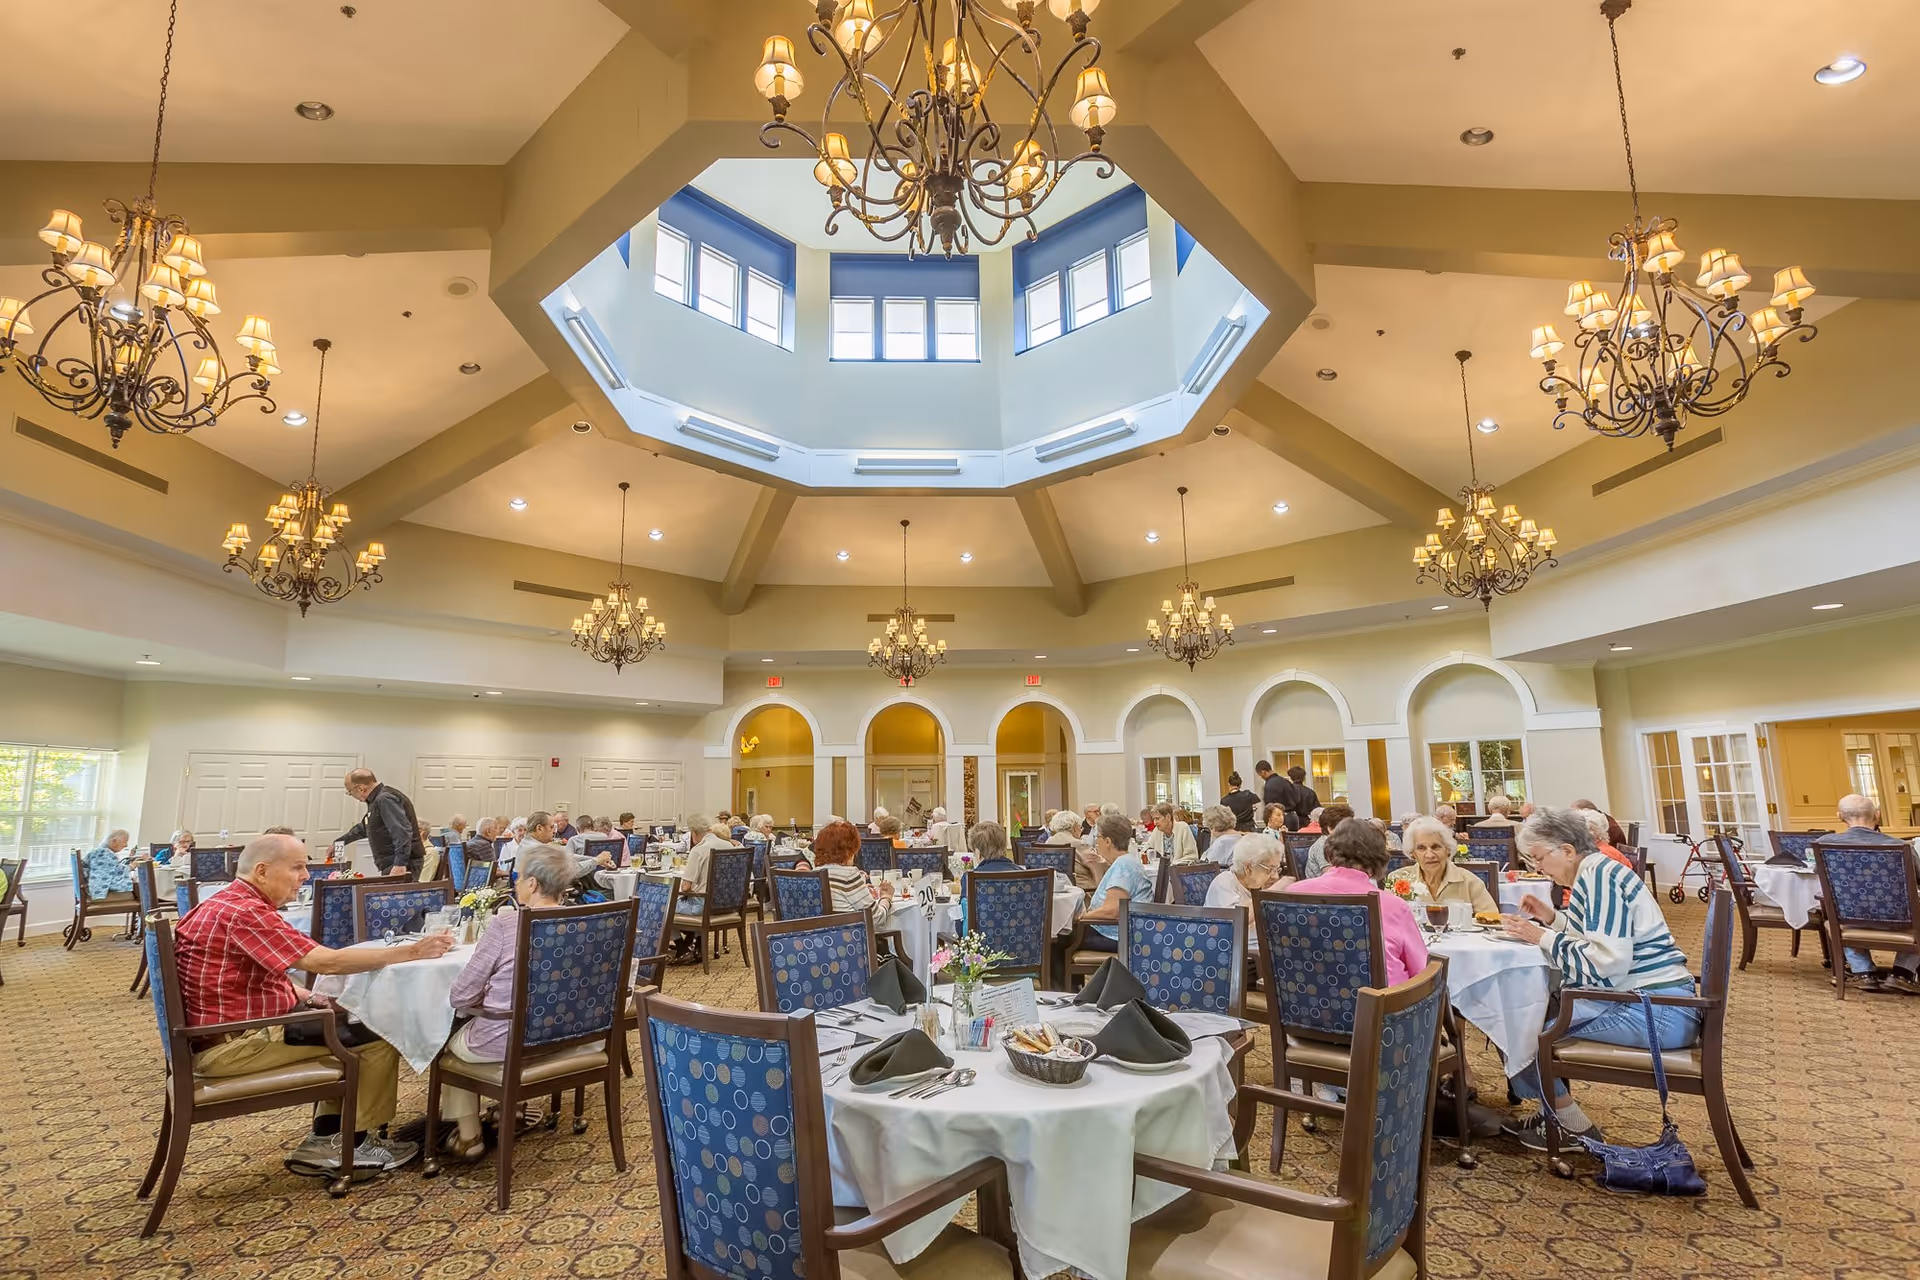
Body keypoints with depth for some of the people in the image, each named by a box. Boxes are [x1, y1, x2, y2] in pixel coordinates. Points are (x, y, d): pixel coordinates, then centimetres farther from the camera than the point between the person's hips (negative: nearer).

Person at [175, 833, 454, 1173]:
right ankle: (352, 1144, 10)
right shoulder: (244, 912, -23)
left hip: (232, 1028, 11)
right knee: (380, 1037, -9)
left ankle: (327, 1140, 13)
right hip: (230, 1045, -11)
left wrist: (307, 998, 7)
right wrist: (411, 951, -22)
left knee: (352, 1025, 15)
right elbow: (327, 962, -27)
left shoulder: (227, 903, 11)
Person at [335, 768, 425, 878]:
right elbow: (364, 827, 40)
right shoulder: (377, 800, 21)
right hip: (393, 865, 10)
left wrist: (400, 864, -30)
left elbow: (403, 832, -25)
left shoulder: (385, 799, -14)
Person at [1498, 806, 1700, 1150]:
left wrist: (1543, 938, -16)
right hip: (1642, 999, 10)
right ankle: (1555, 1111, 21)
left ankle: (1576, 1128, 7)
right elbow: (1596, 939, 20)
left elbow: (1605, 964, -25)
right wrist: (1552, 918, 8)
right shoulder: (1594, 873, 11)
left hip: (1655, 1012, -10)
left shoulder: (1599, 875, -18)